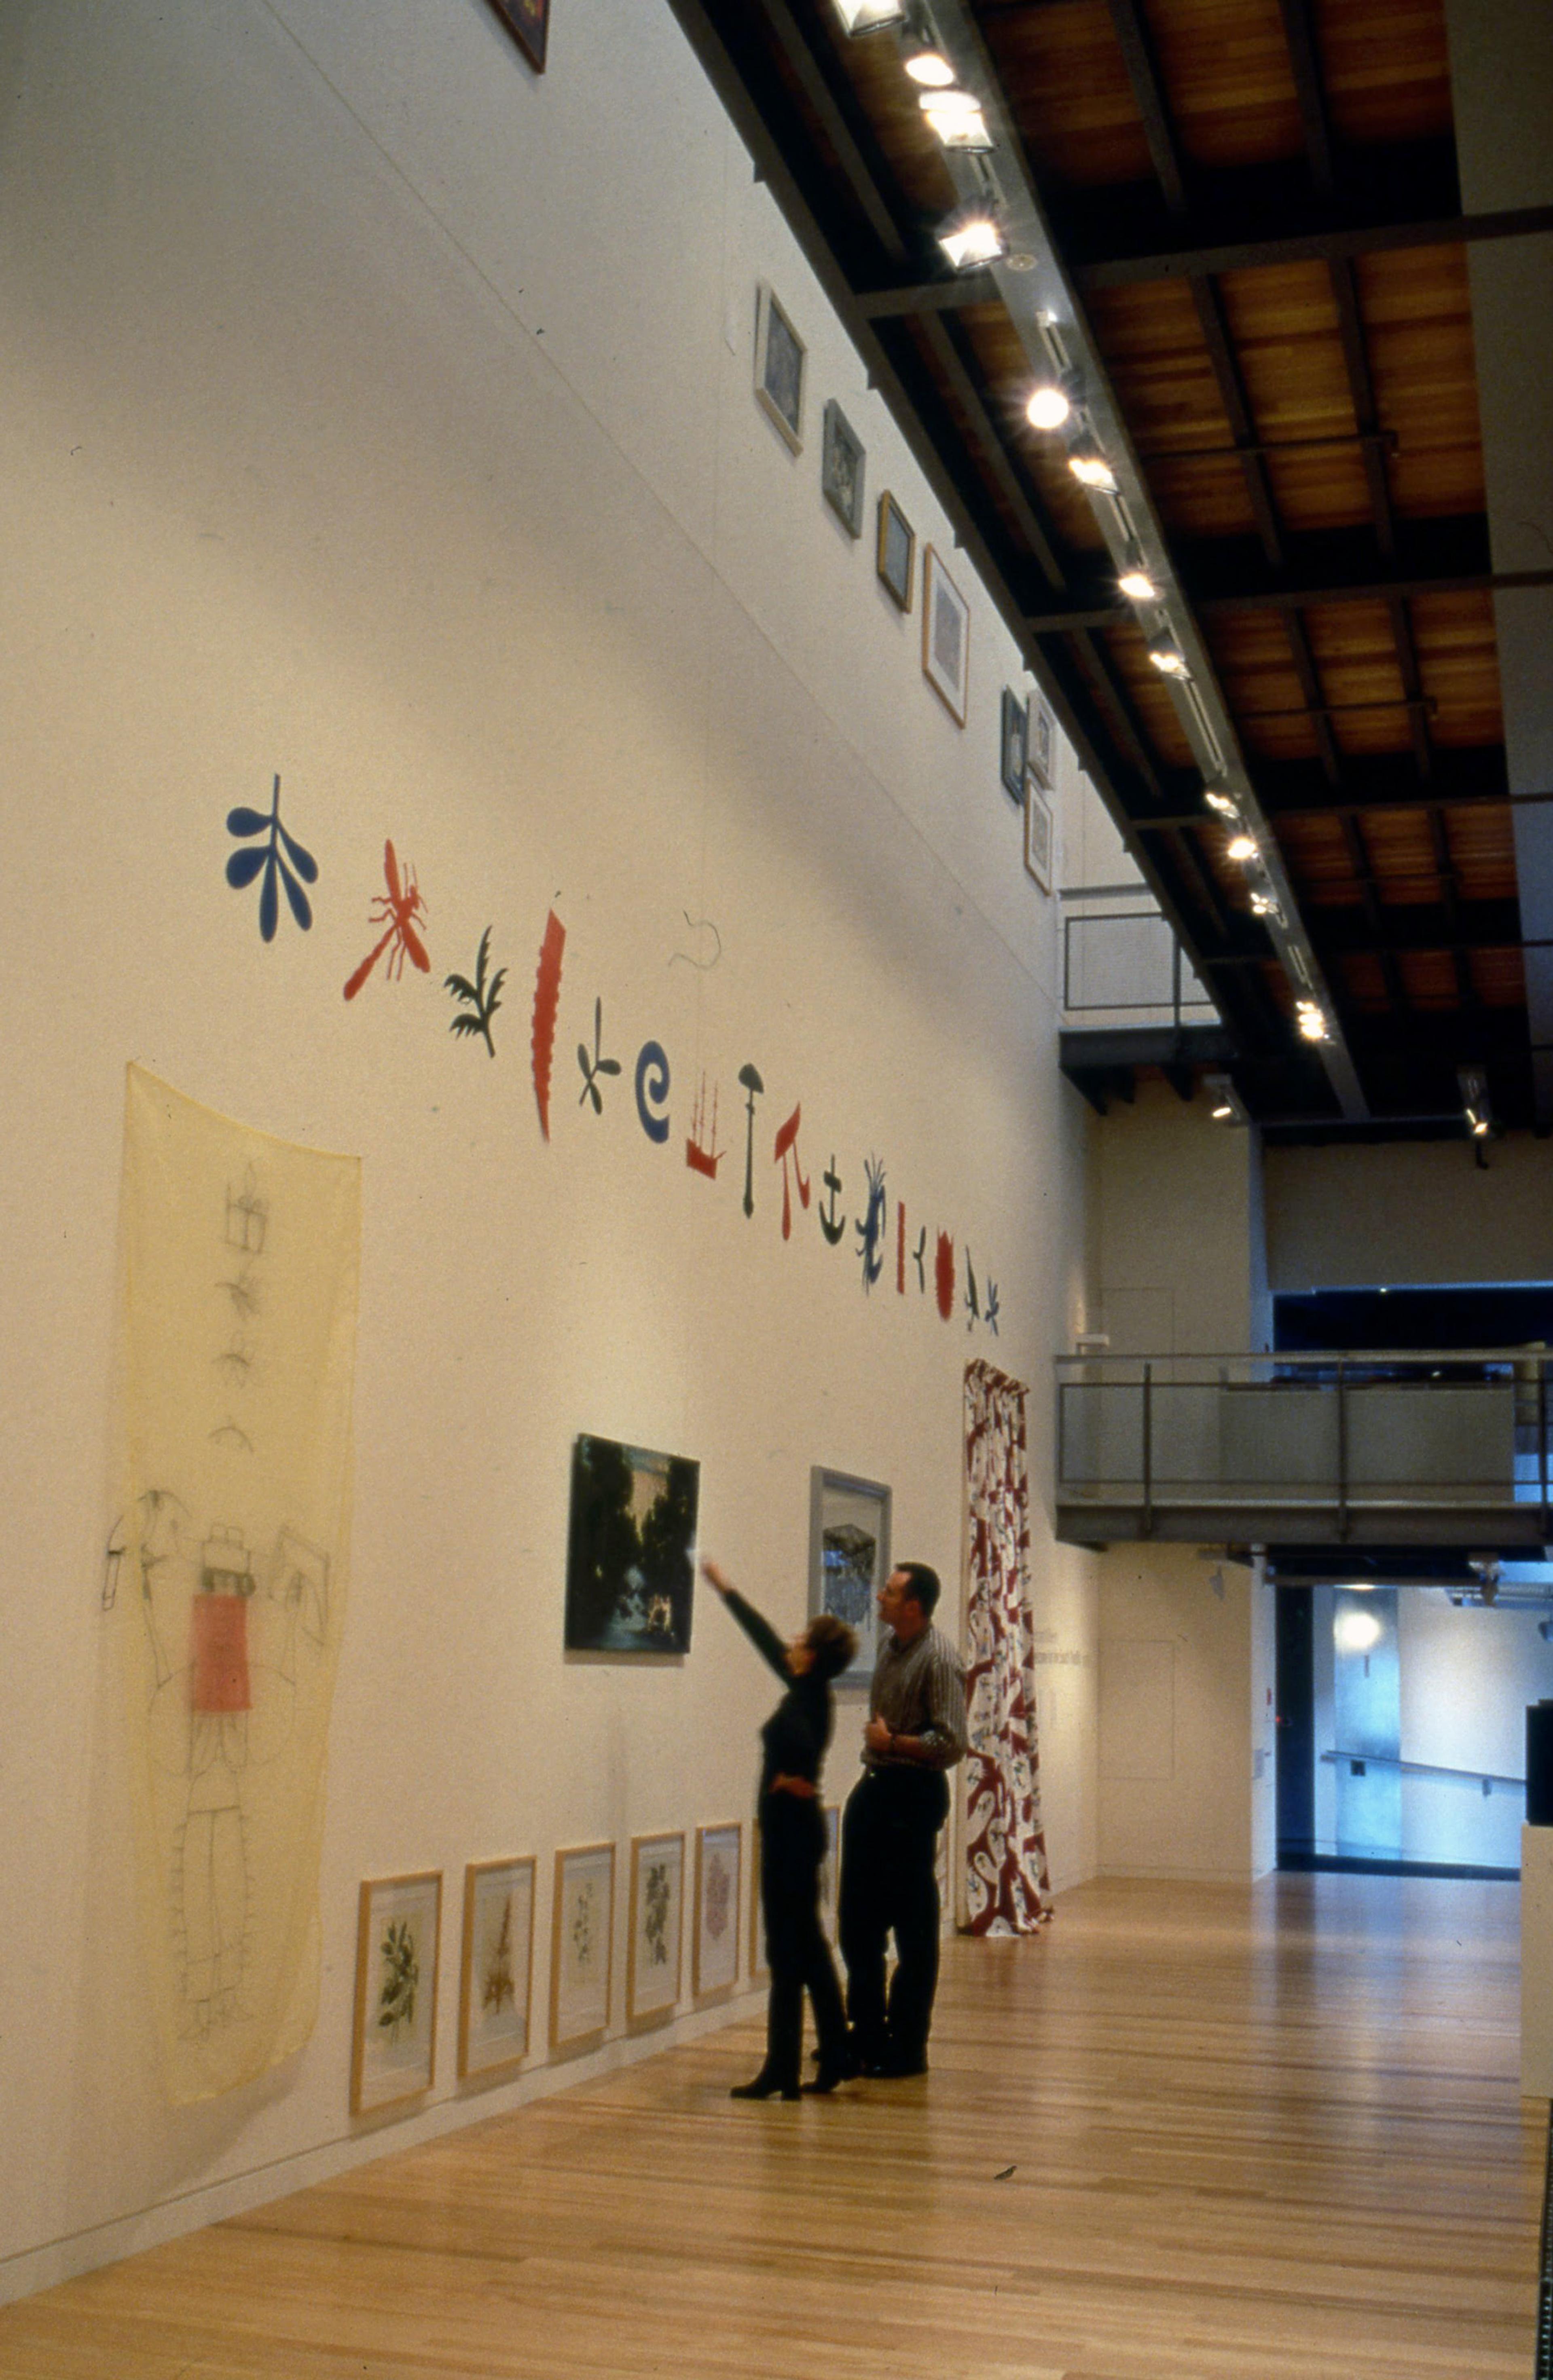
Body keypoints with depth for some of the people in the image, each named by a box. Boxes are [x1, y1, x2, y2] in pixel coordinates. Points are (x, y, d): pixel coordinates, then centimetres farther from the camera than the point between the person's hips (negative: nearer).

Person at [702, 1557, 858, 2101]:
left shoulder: (804, 1701, -17)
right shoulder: (810, 1693, 9)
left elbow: (800, 1746, -39)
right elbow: (766, 1640, 20)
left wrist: (792, 1780, -19)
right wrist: (726, 1590, 27)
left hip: (790, 1829, -9)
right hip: (796, 1828, 9)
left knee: (788, 1949, -5)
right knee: (807, 1945, 14)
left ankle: (782, 2072, 0)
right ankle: (836, 2057, 19)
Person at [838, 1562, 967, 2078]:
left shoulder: (939, 1660, -17)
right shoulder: (889, 1643, 9)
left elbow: (952, 1745, -20)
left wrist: (892, 1743, -17)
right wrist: (877, 1749, 13)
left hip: (914, 1796, -9)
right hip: (874, 1787, 9)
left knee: (914, 1929, 0)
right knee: (859, 1920, 14)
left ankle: (907, 2049, 8)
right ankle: (867, 2037, 25)